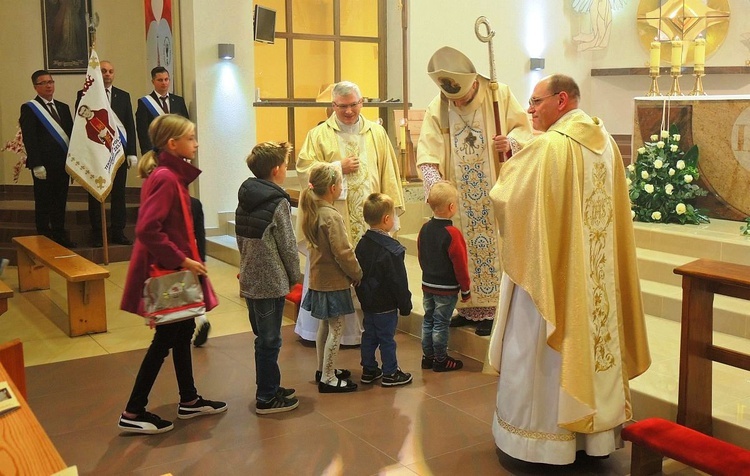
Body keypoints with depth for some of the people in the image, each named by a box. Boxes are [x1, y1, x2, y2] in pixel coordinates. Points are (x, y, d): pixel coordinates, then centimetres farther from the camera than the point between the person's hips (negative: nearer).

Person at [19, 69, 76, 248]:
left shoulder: (63, 107, 15)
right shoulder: (29, 109, -2)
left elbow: (70, 134, 13)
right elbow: (29, 139, -9)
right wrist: (36, 165, -16)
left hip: (63, 163, 5)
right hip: (44, 165, -5)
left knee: (60, 202, 11)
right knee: (43, 204, 2)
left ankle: (60, 236, 20)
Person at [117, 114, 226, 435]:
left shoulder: (173, 174, 9)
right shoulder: (166, 179, -20)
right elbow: (147, 230, -28)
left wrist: (185, 259, 11)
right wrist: (182, 260, -23)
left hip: (174, 268, 10)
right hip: (166, 271, -10)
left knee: (183, 331, 17)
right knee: (165, 339, 0)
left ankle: (189, 401, 31)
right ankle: (133, 413, 10)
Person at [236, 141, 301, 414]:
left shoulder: (244, 199, 7)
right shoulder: (278, 203, -15)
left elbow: (241, 240, 11)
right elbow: (288, 246, -13)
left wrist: (249, 266, 16)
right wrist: (295, 277, -1)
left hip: (249, 280, 8)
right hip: (271, 282, -8)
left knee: (264, 338, 19)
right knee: (269, 341, 3)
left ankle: (269, 388, 31)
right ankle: (267, 398, 12)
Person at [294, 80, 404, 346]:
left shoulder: (377, 133, 10)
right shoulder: (319, 134, 4)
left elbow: (388, 172, 9)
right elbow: (304, 168, -4)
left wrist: (391, 207, 5)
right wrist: (338, 167, -9)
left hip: (369, 218, 2)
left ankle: (366, 327, 14)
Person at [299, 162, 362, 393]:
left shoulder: (311, 212, 5)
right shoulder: (331, 216, -22)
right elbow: (343, 253, -22)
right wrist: (357, 274, -7)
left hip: (319, 278, 9)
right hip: (334, 282, -9)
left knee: (325, 326, 20)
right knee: (335, 330, 1)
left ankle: (323, 369, 32)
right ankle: (328, 379, 7)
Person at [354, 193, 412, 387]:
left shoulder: (362, 244, 2)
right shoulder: (392, 250, -23)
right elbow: (399, 282, -19)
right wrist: (405, 305, -8)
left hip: (367, 303, 8)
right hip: (386, 305, -7)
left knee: (369, 336, 16)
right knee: (387, 338, 3)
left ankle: (368, 370, 25)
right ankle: (390, 374, 14)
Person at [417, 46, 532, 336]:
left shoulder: (500, 95, -4)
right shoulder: (436, 109, 0)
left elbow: (523, 128, 1)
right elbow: (427, 153, -6)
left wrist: (510, 142, -21)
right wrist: (434, 183, -23)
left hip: (494, 194, -2)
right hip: (458, 198, 3)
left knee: (493, 246, 0)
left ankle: (492, 309, 9)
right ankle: (469, 308, 19)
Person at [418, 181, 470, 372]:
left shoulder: (425, 229, 0)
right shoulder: (452, 233, -21)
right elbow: (460, 264, -16)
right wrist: (466, 289, -5)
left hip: (427, 285, 7)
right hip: (447, 288, -7)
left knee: (428, 320, 15)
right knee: (441, 324, 3)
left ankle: (428, 356, 25)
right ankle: (440, 360, 14)